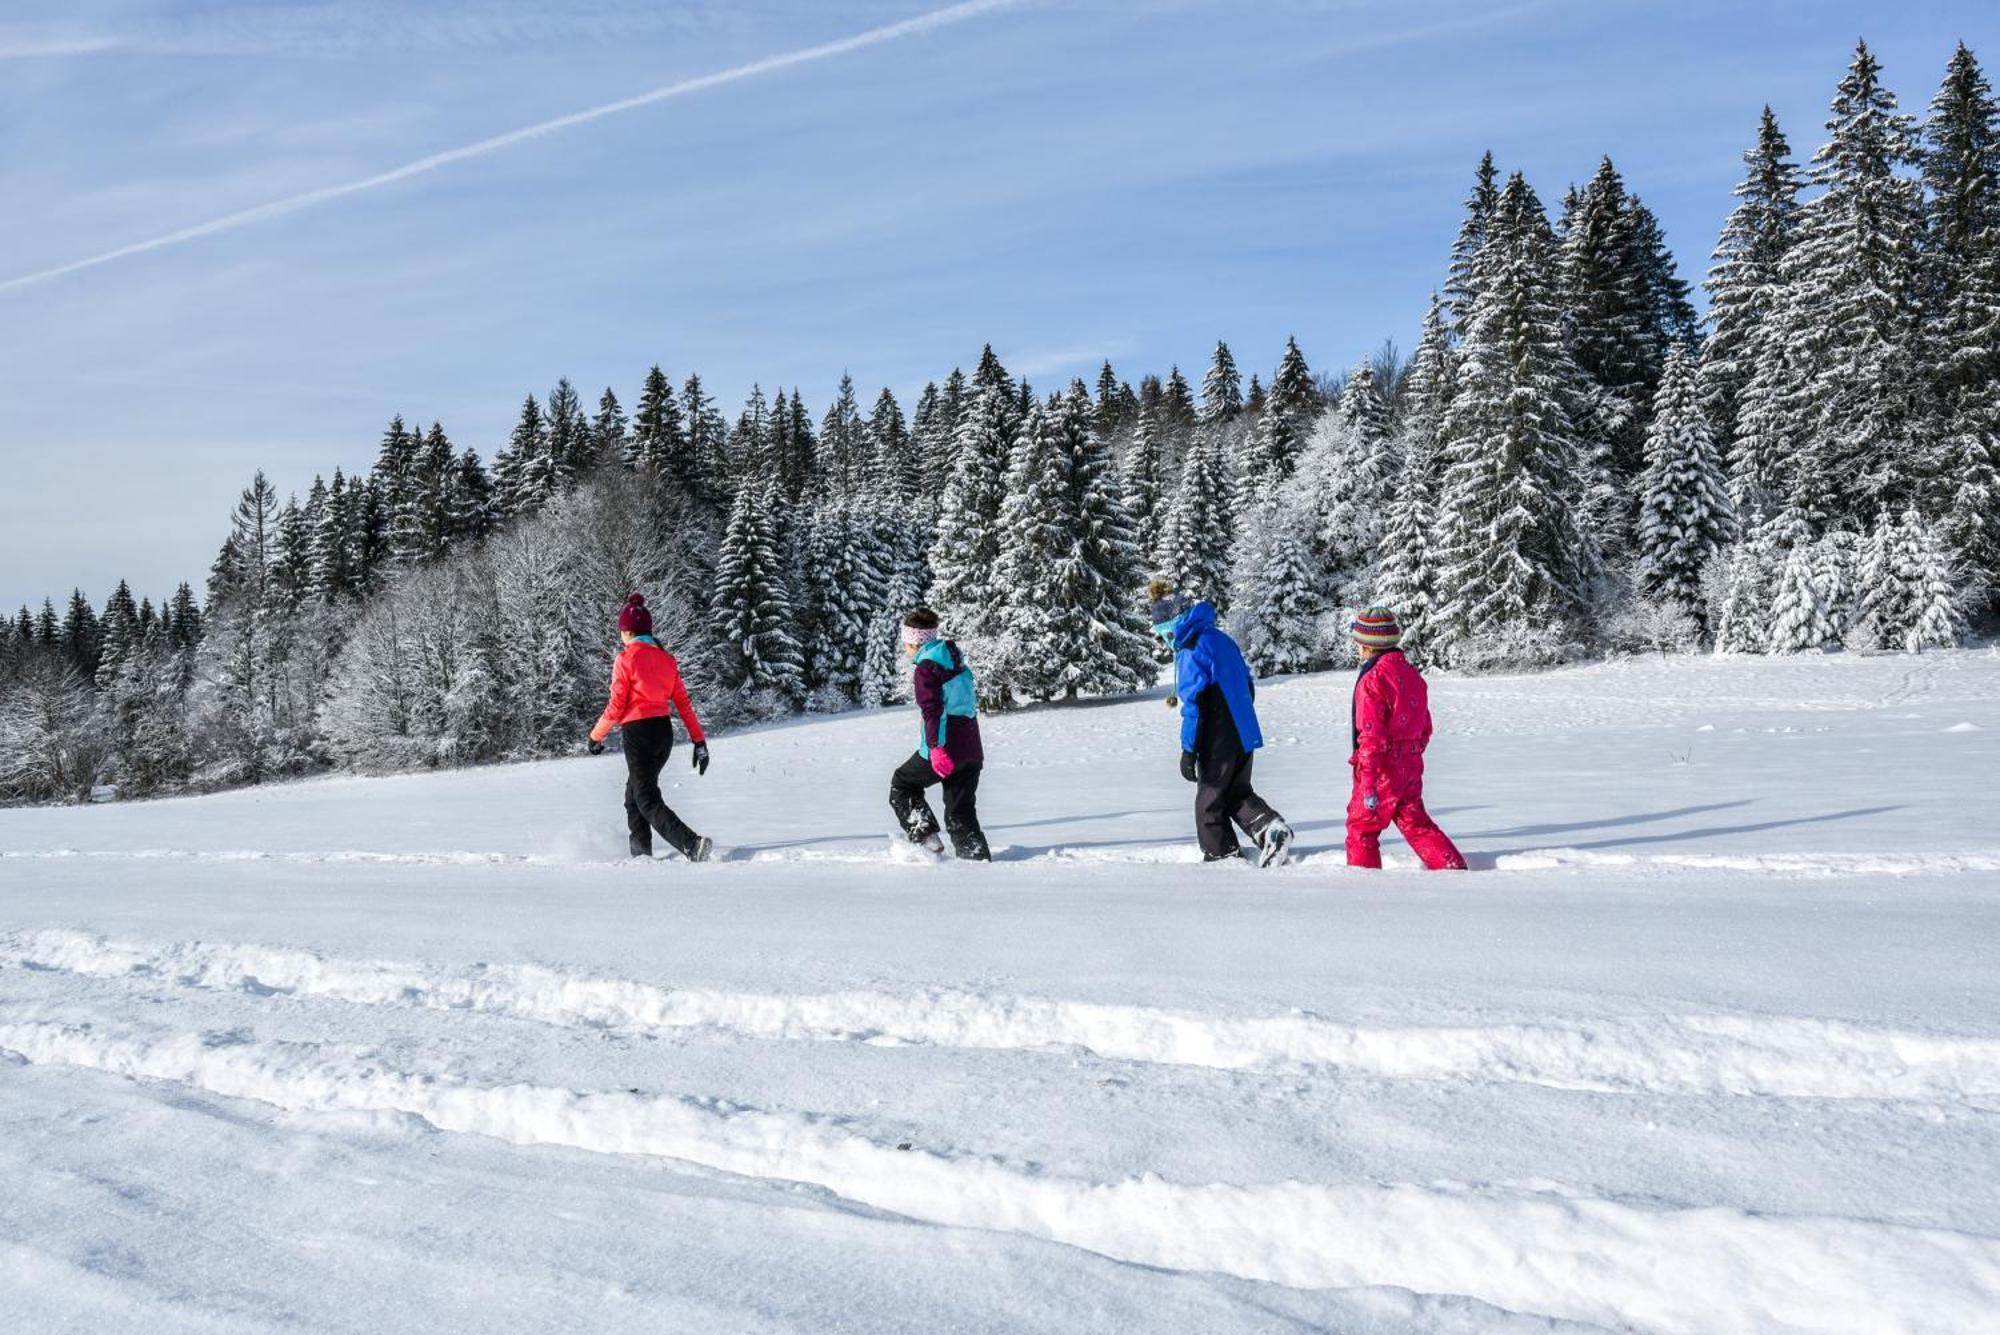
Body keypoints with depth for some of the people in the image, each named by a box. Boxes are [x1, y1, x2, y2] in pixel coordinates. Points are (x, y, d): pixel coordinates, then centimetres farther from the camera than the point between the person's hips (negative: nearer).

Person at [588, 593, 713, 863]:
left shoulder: (625, 658, -9)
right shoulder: (666, 659, 8)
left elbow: (616, 707, -10)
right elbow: (683, 703, 6)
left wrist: (596, 736, 4)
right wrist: (699, 740, 7)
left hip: (638, 732, -7)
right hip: (664, 732, 7)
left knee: (648, 800, -5)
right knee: (634, 794, 22)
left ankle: (692, 844, -24)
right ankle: (640, 852, 24)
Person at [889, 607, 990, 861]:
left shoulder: (927, 667, -9)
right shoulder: (957, 661, 16)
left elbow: (932, 710, -20)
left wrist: (936, 747, -26)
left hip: (944, 749, -8)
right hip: (972, 751, 8)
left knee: (901, 785, 12)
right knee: (961, 811, 13)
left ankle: (926, 837, 3)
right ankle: (977, 857, 6)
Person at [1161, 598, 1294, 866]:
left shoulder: (1191, 650, -15)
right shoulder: (1222, 639, 12)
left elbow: (1194, 703, -19)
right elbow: (1248, 686, 19)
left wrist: (1188, 750, -15)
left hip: (1218, 743, -8)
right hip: (1245, 735, 8)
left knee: (1209, 802, 6)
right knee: (1238, 794, 18)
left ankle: (1223, 856, 12)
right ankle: (1272, 827, -1)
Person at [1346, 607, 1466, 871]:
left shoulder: (1372, 680, -16)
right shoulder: (1412, 674, 9)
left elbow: (1371, 736, -20)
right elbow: (1425, 728, 16)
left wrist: (1369, 784, -20)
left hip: (1383, 768, -7)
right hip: (1410, 767, 8)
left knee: (1361, 825, 5)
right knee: (1415, 822, 17)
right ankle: (1453, 866, 11)